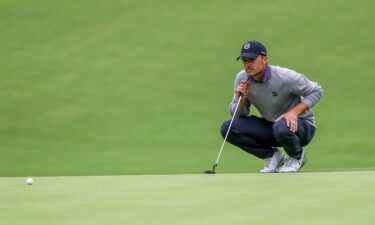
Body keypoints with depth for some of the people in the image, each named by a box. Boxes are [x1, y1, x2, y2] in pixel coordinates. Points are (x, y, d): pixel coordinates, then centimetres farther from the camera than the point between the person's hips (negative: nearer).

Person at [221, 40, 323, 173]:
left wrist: (295, 112, -26)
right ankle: (273, 156, 2)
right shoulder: (242, 79, -7)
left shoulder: (285, 77, -23)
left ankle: (297, 156, -5)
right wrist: (242, 99, -22)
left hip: (301, 125, -5)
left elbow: (316, 92, -13)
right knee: (227, 128, -14)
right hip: (269, 126, 5)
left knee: (281, 127, -42)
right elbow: (237, 114, 1)